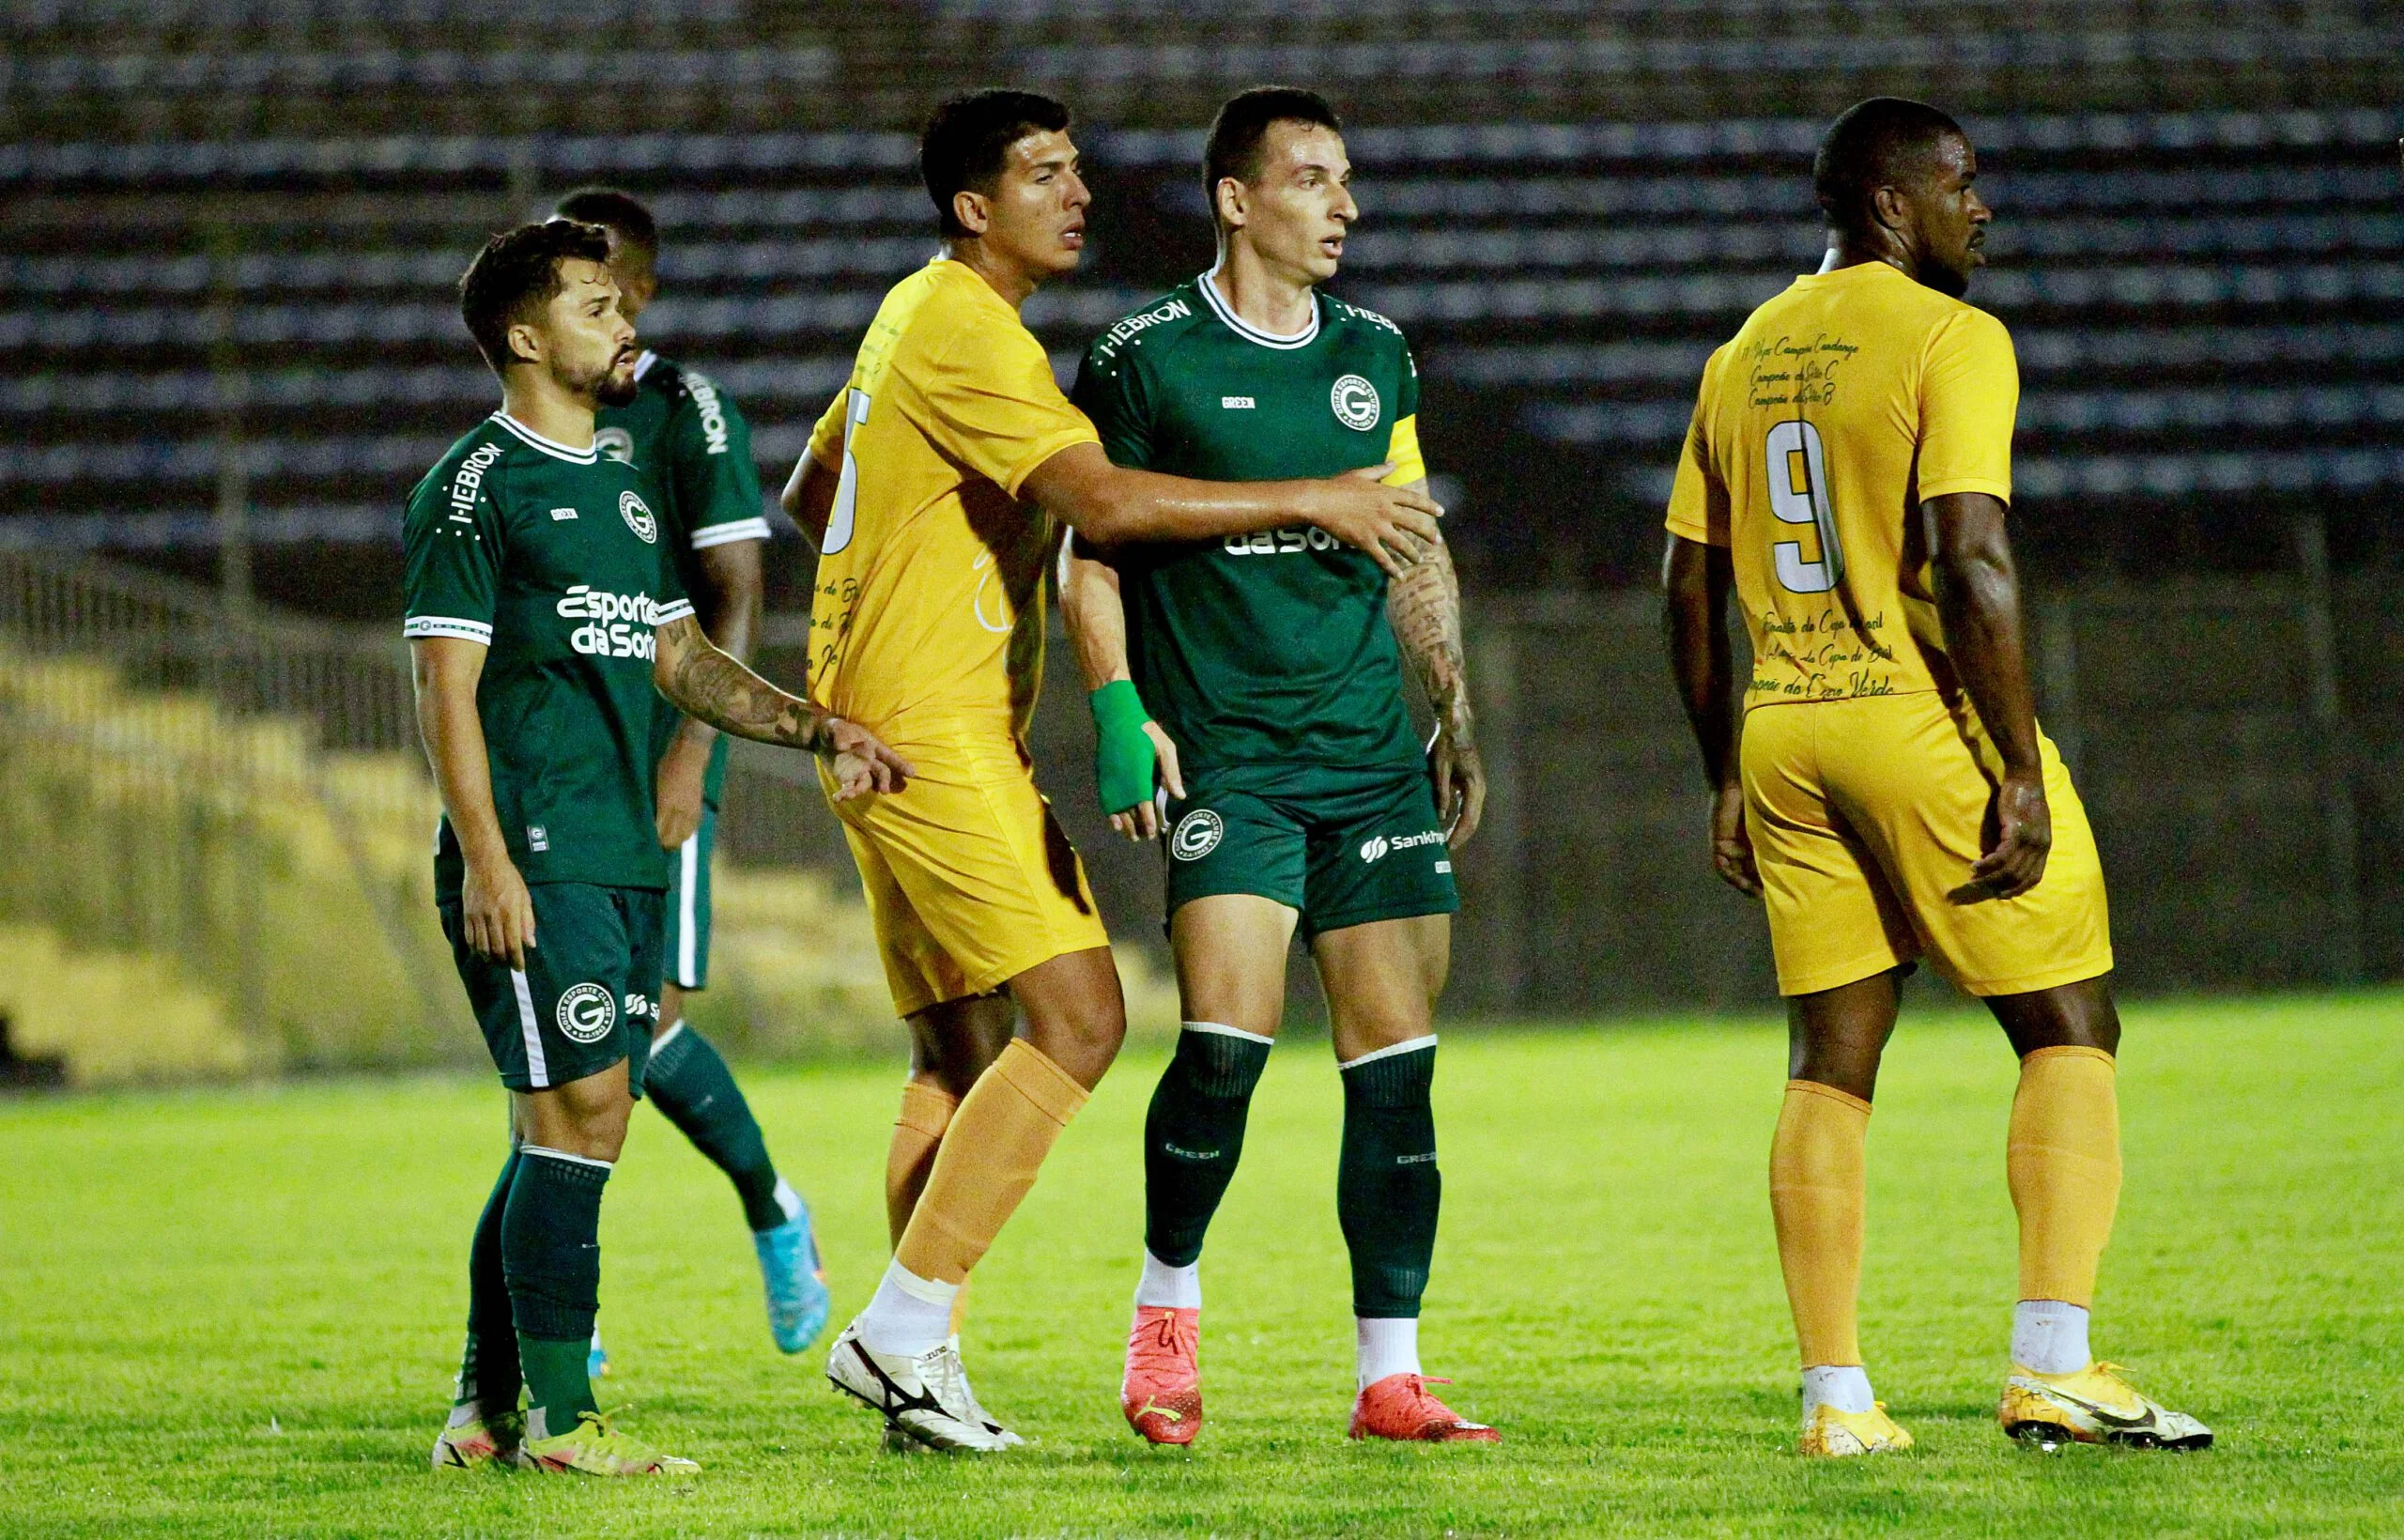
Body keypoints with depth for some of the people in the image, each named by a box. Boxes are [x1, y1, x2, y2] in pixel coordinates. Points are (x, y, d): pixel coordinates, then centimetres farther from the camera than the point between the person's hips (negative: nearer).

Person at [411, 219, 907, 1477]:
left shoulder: (622, 489, 20)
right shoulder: (478, 485, -6)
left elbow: (681, 661, 24)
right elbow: (446, 685, -10)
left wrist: (816, 730, 10)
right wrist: (487, 862, -17)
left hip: (624, 858, 8)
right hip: (534, 863, -8)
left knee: (561, 1132, 8)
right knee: (582, 1113, -14)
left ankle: (484, 1410, 14)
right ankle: (558, 1416, -12)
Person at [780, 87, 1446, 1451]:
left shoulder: (920, 317, 18)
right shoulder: (964, 333, -15)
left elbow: (808, 497, 29)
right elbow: (1103, 500, -26)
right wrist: (1313, 501, -22)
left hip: (953, 735, 11)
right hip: (927, 728, -11)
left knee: (965, 1051, 10)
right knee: (1076, 1020, -14)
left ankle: (916, 1370, 8)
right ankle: (902, 1331, -14)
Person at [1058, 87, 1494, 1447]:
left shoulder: (1376, 356, 13)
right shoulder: (1146, 361, -2)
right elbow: (1088, 553, 2)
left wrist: (1457, 717, 17)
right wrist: (1119, 709, -9)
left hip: (1373, 752, 5)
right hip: (1225, 756, -5)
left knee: (1397, 1056, -1)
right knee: (1228, 1038, -17)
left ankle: (1391, 1374, 4)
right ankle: (1169, 1315, 6)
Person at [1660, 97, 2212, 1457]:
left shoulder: (1743, 359, 13)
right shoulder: (1951, 340, -9)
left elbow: (1690, 588, 15)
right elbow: (1970, 562, -19)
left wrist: (1729, 778, 21)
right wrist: (2020, 772, -17)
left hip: (1785, 734, 7)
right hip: (1928, 725, -6)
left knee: (1831, 1064, 9)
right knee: (2070, 1036, 2)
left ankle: (1836, 1398, 5)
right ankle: (2055, 1367, -8)